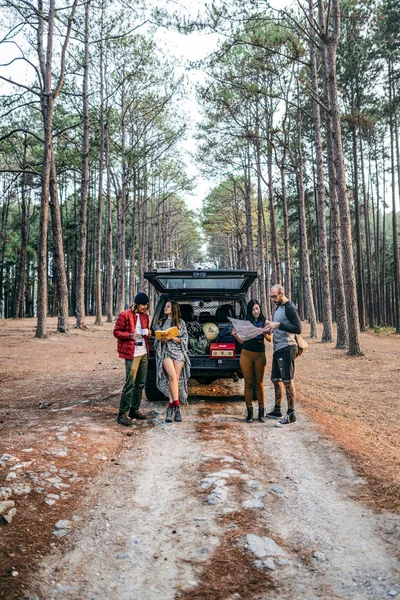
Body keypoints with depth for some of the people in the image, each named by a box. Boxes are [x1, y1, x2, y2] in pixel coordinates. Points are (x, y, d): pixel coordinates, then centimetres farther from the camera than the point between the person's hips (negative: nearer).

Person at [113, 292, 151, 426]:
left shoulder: (145, 316, 15)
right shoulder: (124, 315, -6)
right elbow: (116, 332, -6)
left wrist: (148, 333, 2)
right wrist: (130, 335, -21)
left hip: (144, 354, 8)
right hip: (132, 354, -8)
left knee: (140, 383, 12)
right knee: (130, 384, -10)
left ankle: (134, 410, 23)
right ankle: (122, 414, -2)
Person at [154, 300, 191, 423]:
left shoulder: (181, 322, 9)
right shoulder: (161, 322, 17)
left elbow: (185, 339, 3)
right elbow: (157, 340, 16)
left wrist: (172, 338, -10)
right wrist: (162, 340, -7)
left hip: (178, 352, 0)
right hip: (166, 352, 1)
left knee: (175, 379, -7)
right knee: (172, 376, -19)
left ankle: (171, 407, 0)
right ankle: (176, 406, -16)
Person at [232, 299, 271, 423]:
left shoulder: (264, 322, 5)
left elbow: (270, 339, 2)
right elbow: (242, 341, 8)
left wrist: (264, 333, -17)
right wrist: (236, 335, -11)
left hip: (260, 355, 0)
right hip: (246, 355, 0)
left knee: (259, 384, 3)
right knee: (248, 383, 4)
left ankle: (261, 412, 11)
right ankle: (249, 411, 12)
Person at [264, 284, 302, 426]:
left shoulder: (289, 308, -12)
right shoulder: (278, 308, 17)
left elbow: (298, 329, -19)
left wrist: (279, 325, -23)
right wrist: (272, 326, 8)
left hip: (286, 349, -10)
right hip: (277, 349, 10)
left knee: (288, 381, -6)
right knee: (276, 380, 16)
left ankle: (291, 414, 2)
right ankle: (277, 410, 27)